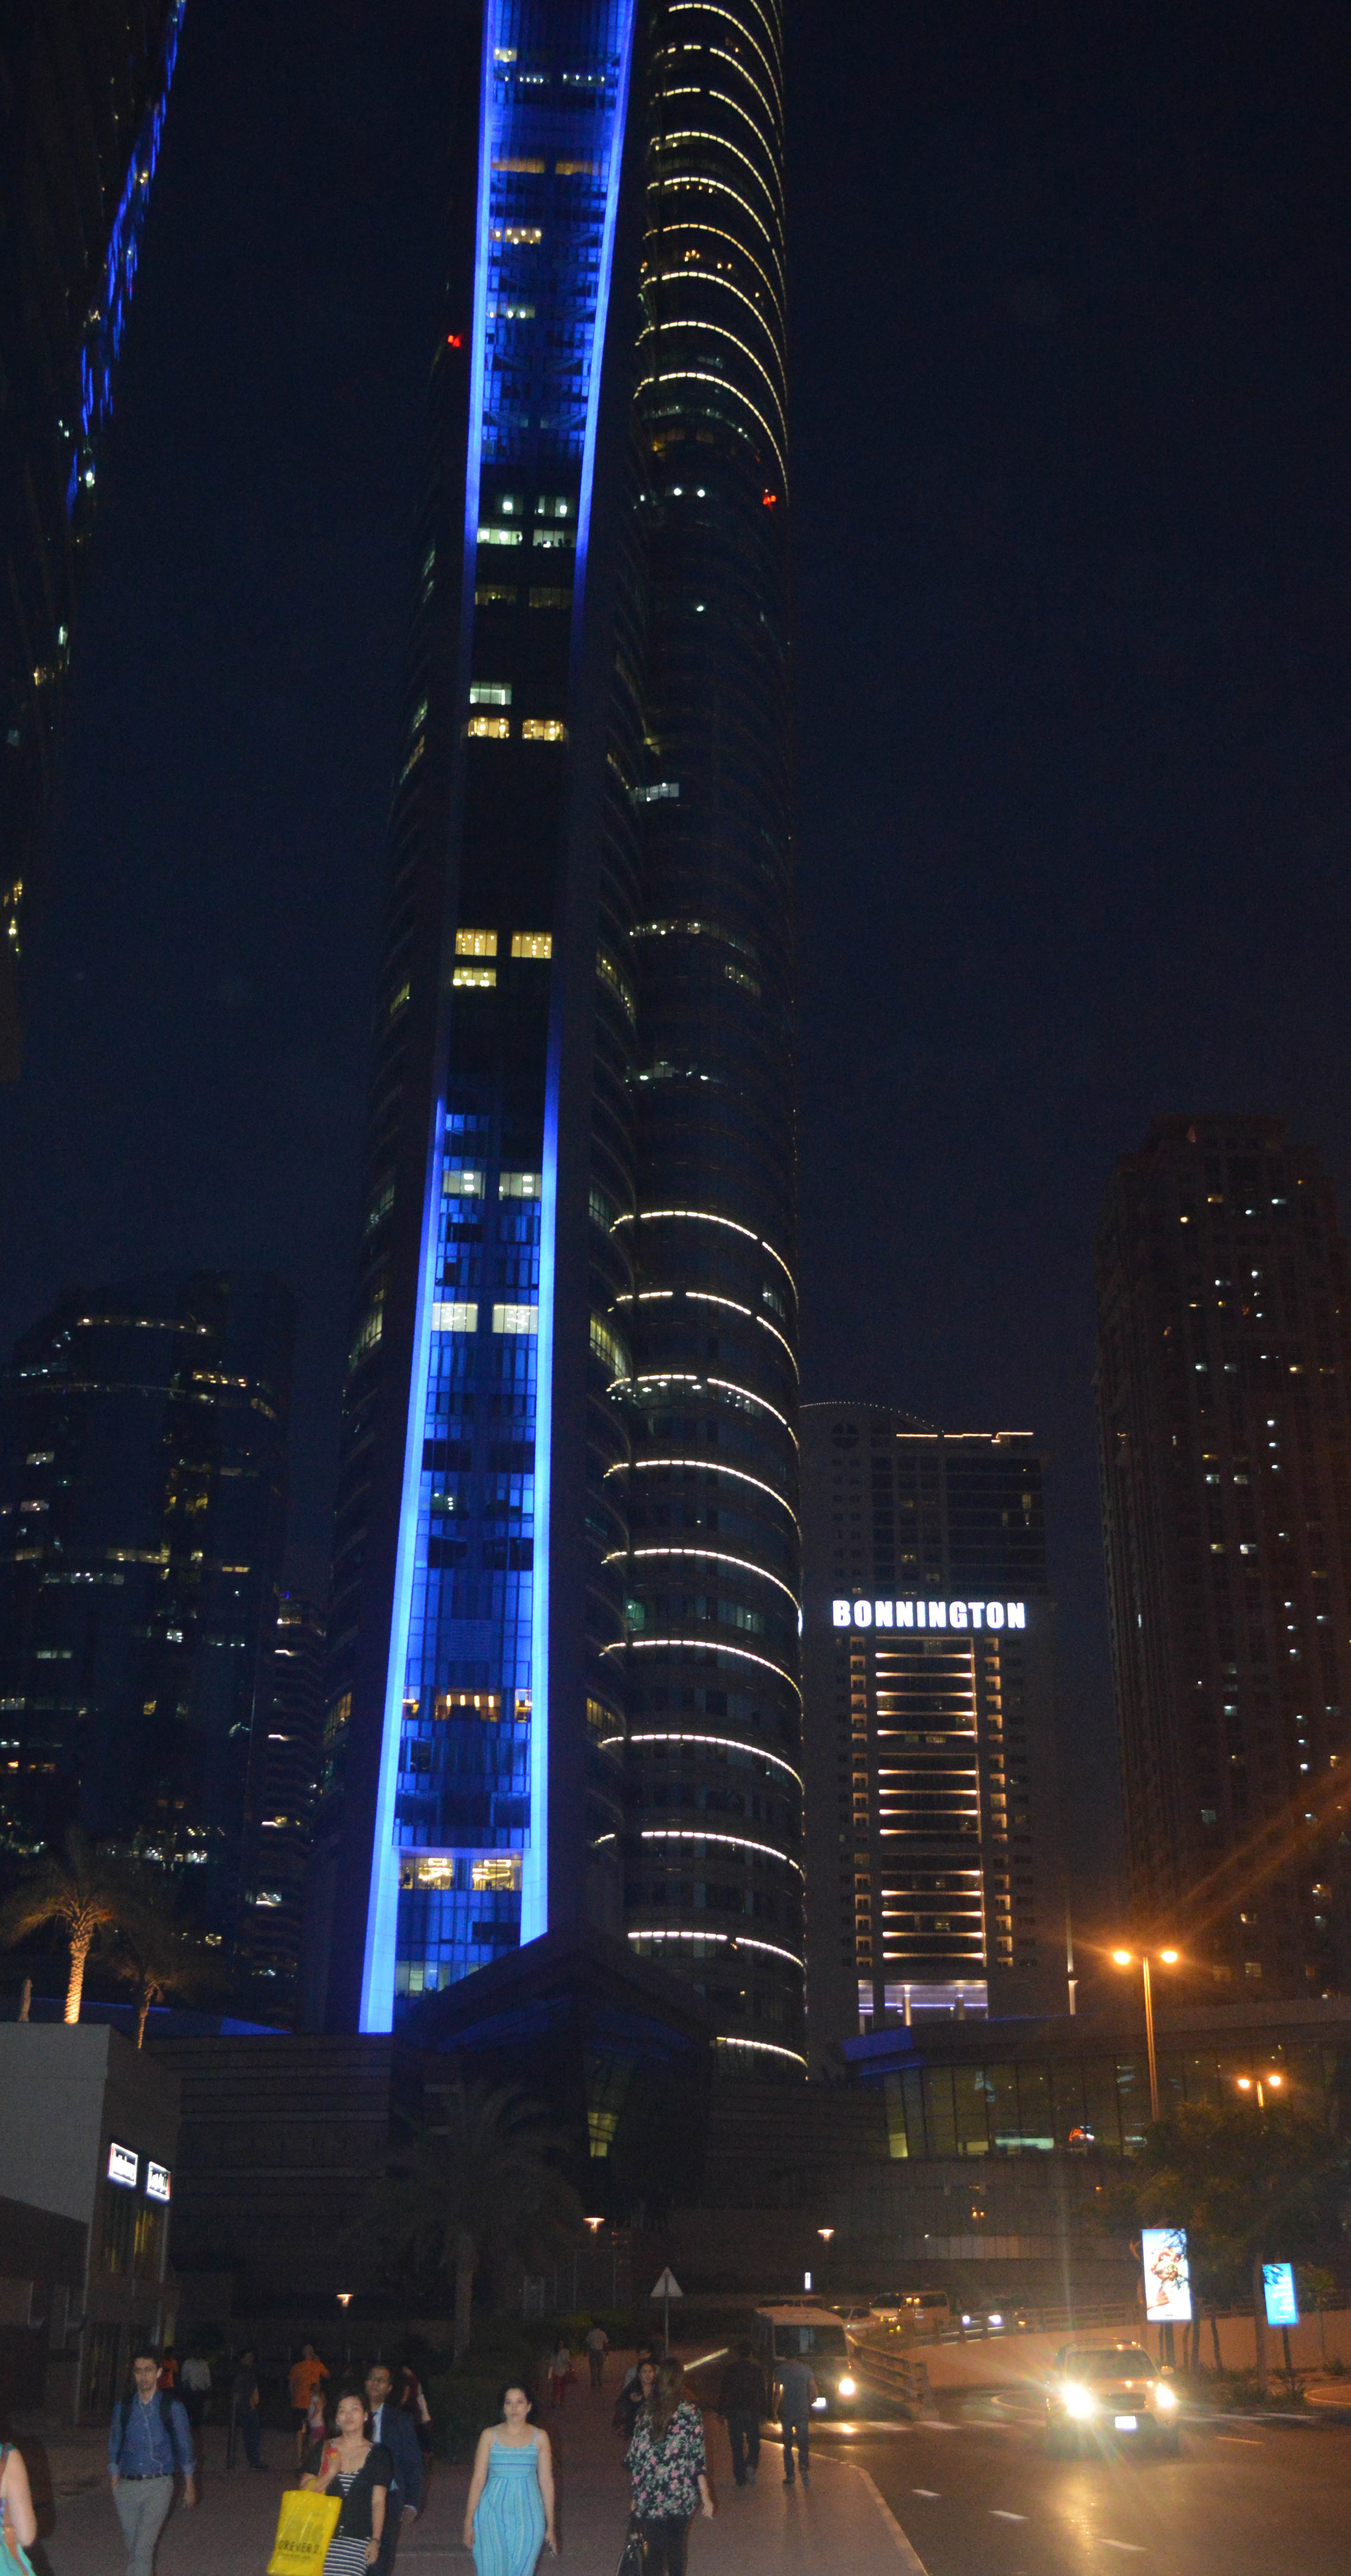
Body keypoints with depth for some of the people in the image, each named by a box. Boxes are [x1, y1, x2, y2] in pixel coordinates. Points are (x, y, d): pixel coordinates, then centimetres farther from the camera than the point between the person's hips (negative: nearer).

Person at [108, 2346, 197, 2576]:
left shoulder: (172, 2408, -2)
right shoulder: (123, 2409, 4)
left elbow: (185, 2447, 6)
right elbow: (115, 2447, 13)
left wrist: (189, 2486, 12)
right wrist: (115, 2485, 10)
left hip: (158, 2486, -3)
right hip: (127, 2486, 3)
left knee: (143, 2548, -14)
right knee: (132, 2547, 9)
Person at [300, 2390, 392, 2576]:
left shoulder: (378, 2454, 6)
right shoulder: (324, 2450, 10)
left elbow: (378, 2501, 3)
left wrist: (376, 2540, -4)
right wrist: (331, 2473, -7)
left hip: (358, 2539, -2)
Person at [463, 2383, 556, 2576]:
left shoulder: (539, 2437, 4)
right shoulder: (490, 2436, 1)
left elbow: (547, 2483, 7)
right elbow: (478, 2481, 3)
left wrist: (550, 2526, 8)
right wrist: (469, 2523, 0)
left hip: (527, 2517, 1)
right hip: (492, 2514, -1)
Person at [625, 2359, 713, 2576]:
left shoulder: (646, 2412, -2)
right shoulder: (690, 2412, -8)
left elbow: (635, 2455, 2)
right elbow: (698, 2458, -10)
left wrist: (637, 2494, 13)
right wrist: (705, 2495, -5)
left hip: (650, 2496, 0)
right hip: (682, 2495, 0)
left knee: (654, 2552, 4)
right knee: (677, 2547, 21)